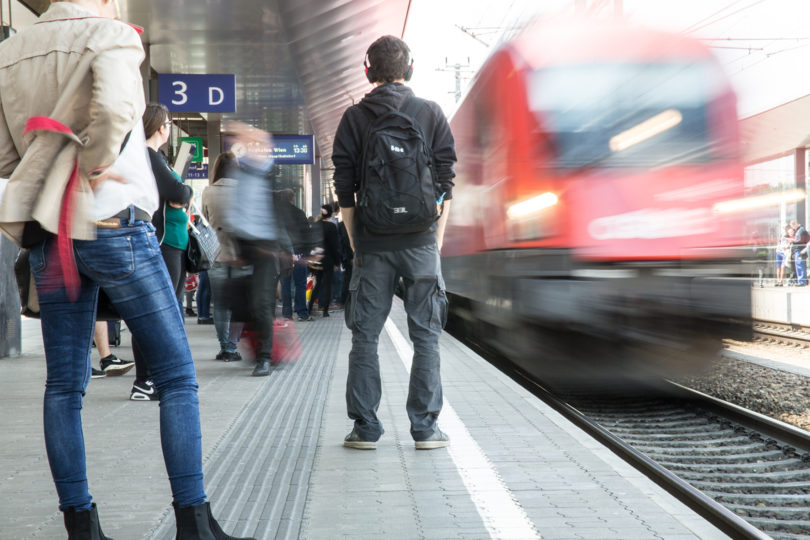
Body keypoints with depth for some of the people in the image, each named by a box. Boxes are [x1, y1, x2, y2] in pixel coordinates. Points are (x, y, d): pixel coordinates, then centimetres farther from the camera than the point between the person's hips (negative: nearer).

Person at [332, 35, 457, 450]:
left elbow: (344, 187, 0)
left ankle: (365, 427, 7)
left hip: (372, 243, 0)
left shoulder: (354, 118, 2)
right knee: (426, 336, 4)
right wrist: (437, 237, 7)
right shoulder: (431, 114, 3)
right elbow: (446, 181, 0)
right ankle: (425, 427, 3)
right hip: (420, 241, 0)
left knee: (365, 336, 7)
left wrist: (355, 239, 8)